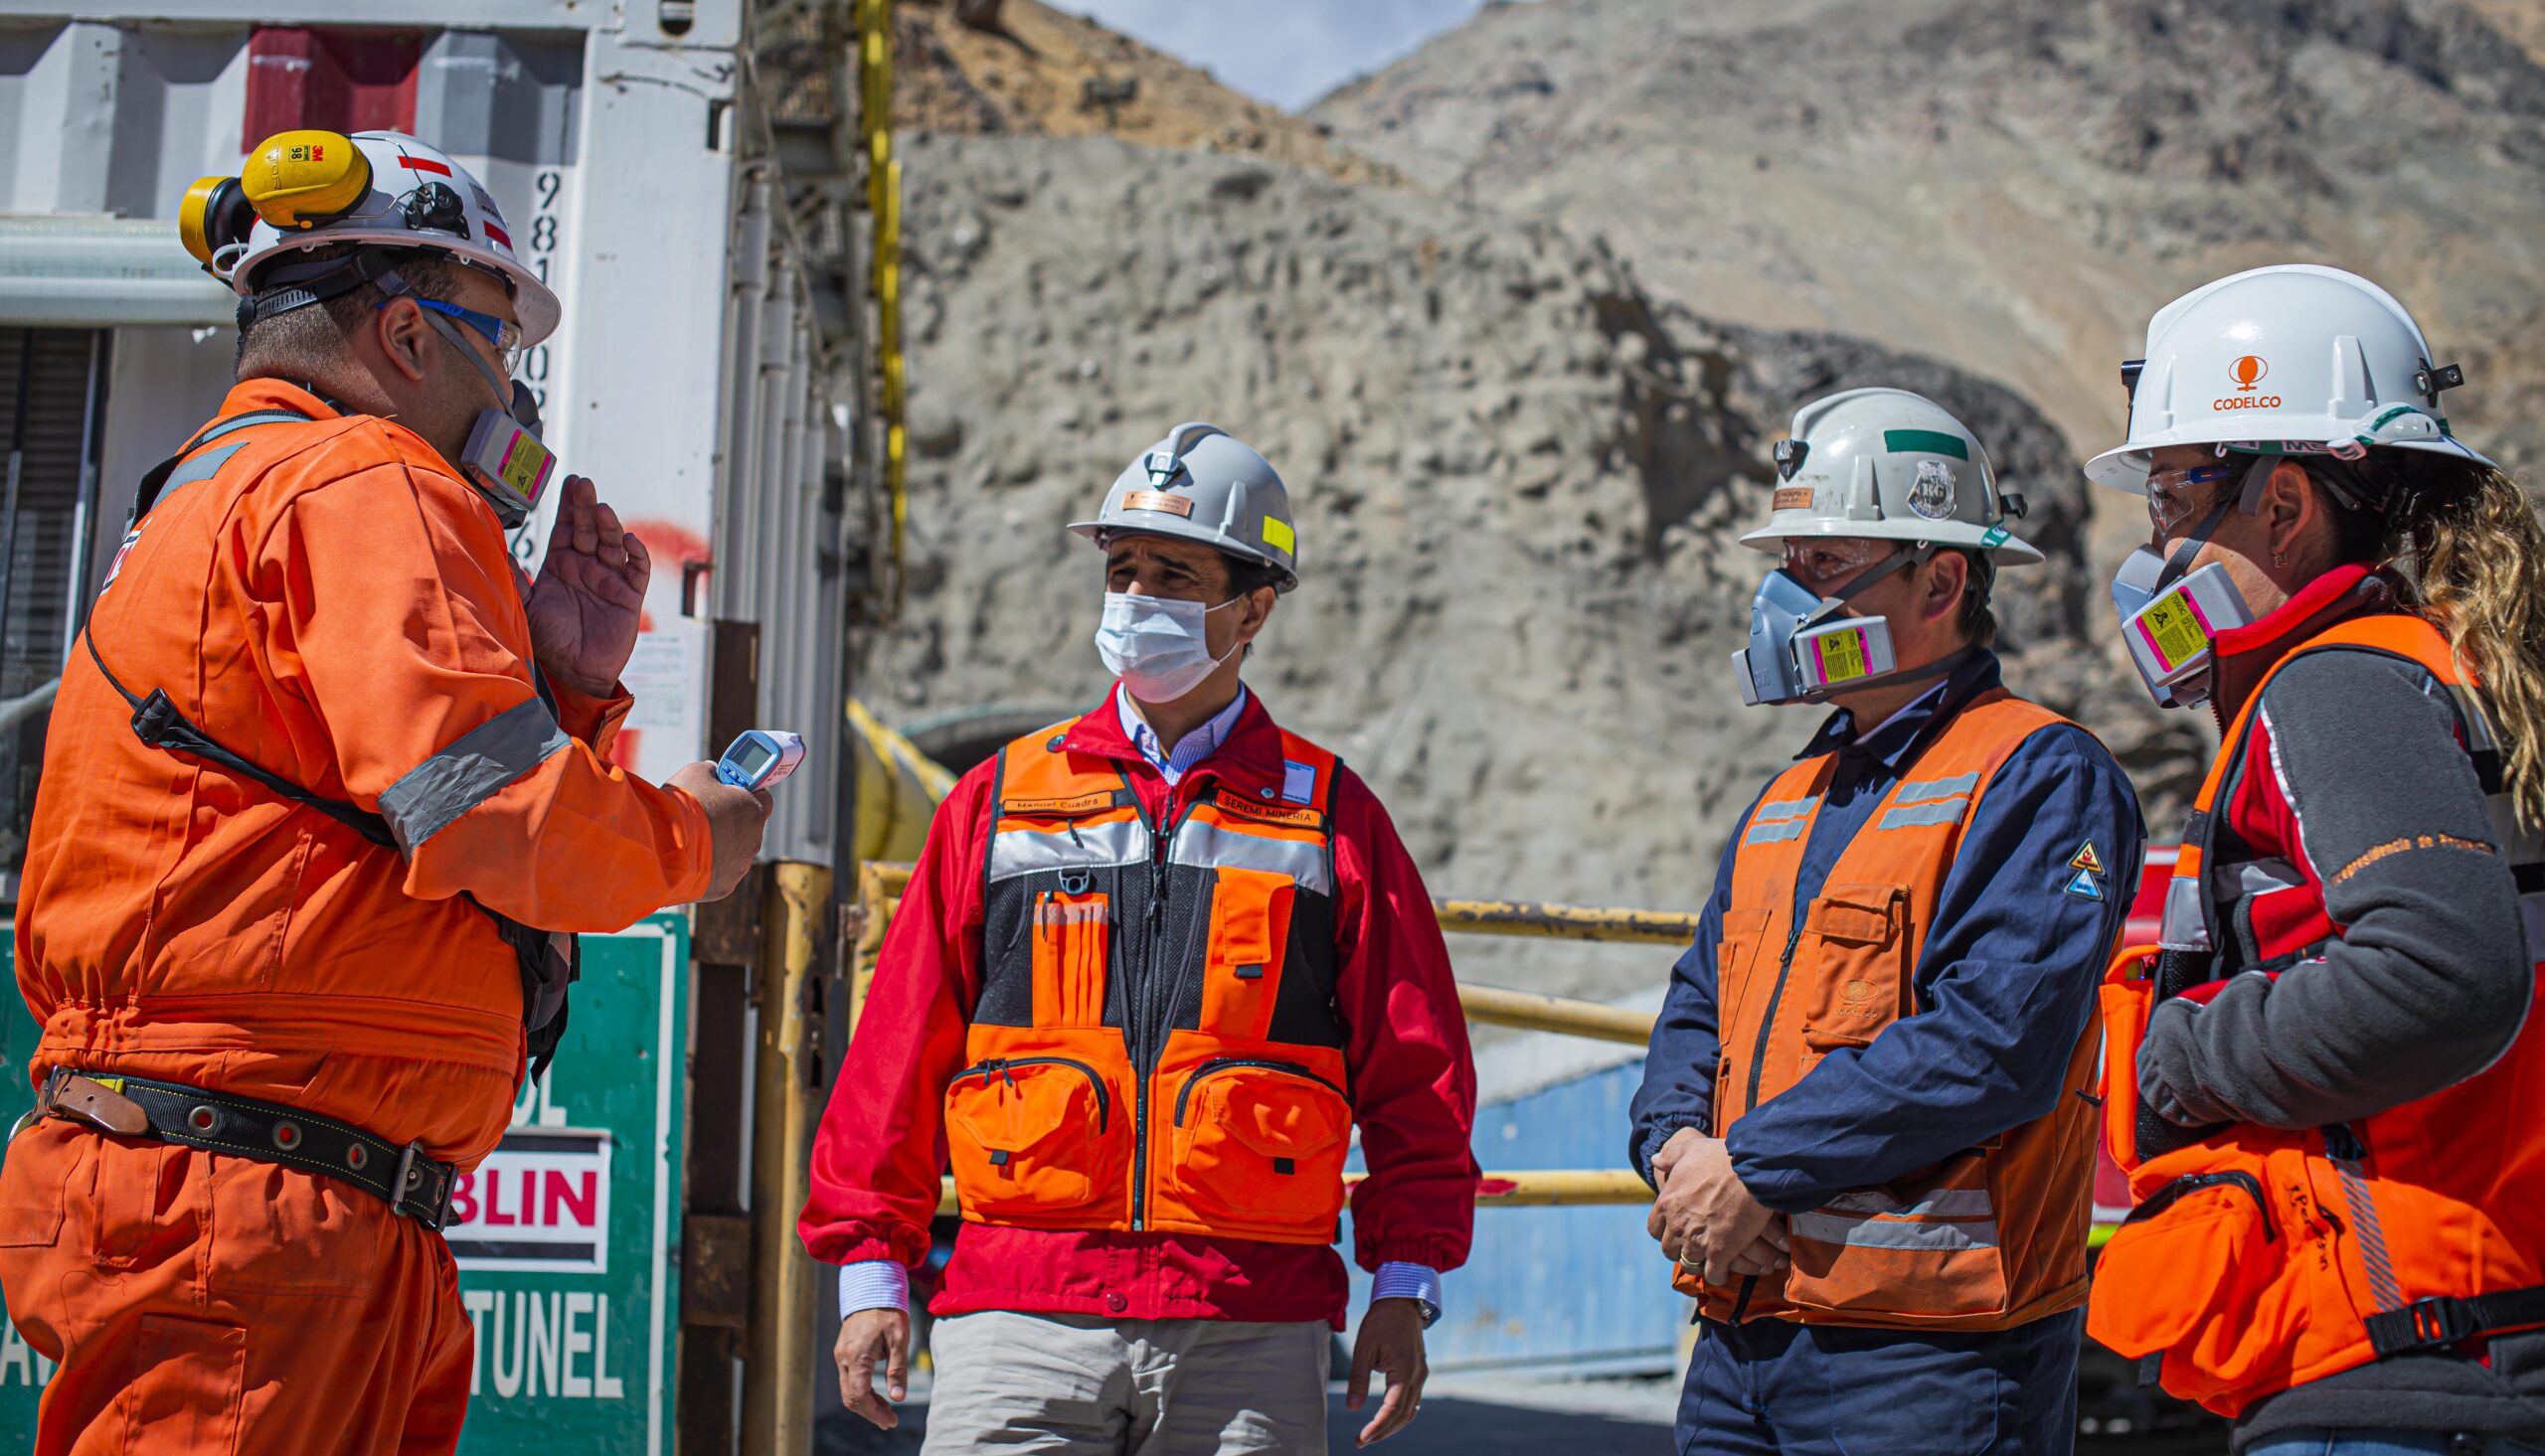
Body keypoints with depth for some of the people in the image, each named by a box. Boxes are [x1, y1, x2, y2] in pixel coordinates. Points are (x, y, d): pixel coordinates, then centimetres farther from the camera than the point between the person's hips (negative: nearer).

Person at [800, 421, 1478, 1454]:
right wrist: (870, 1268, 6)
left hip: (1252, 1339, 0)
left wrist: (1405, 1287, 3)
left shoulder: (1332, 817, 9)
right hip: (1023, 1318, 0)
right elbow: (899, 1058, 10)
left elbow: (1414, 1076, 9)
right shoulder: (998, 801, 10)